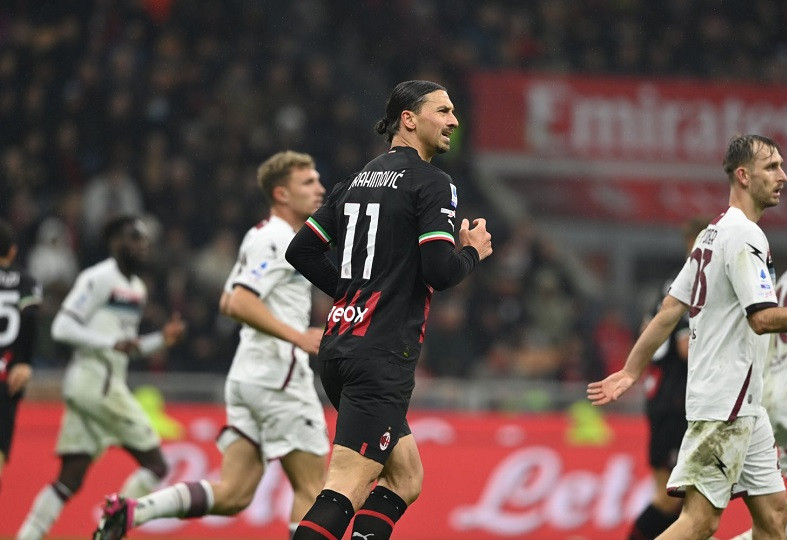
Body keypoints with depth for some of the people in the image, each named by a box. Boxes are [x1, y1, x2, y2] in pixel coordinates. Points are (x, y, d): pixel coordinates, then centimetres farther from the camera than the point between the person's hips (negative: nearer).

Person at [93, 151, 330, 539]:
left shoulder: (262, 237, 20)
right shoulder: (275, 240, -12)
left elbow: (228, 303, 27)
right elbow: (239, 304, -23)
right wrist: (299, 337, -24)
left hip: (248, 376, 10)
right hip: (279, 377, -10)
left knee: (232, 495, 3)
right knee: (311, 489, -3)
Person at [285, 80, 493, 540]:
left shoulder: (358, 181, 17)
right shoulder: (431, 182, -7)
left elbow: (301, 250, 17)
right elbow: (440, 269, -16)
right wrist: (473, 251, 4)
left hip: (339, 345, 9)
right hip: (383, 355, -9)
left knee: (405, 479, 17)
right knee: (345, 490, -14)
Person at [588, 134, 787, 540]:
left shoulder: (713, 233, 16)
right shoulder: (744, 235, -13)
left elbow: (668, 312, 16)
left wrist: (631, 371, 16)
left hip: (744, 408, 10)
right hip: (725, 403, -10)